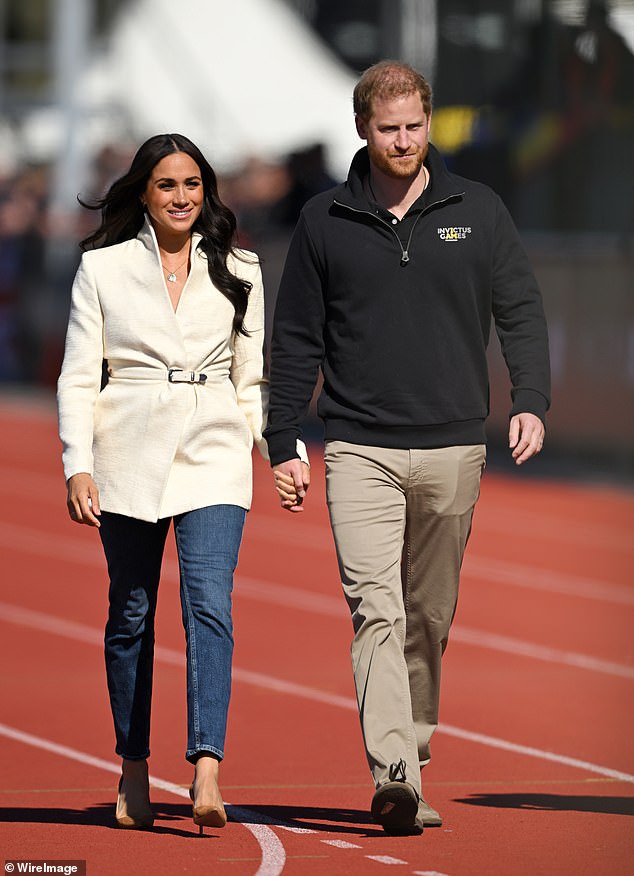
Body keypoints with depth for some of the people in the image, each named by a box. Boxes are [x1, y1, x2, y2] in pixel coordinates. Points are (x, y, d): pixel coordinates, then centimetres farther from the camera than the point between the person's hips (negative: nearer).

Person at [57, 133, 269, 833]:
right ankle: (134, 771, 20)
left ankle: (206, 774, -25)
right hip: (130, 454, 0)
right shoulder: (103, 268, 5)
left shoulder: (238, 273, 11)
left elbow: (254, 379, 15)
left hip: (214, 456, 0)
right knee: (131, 614, 7)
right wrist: (78, 466, -8)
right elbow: (78, 377, 3)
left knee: (209, 604, -15)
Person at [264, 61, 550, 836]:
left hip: (453, 449, 2)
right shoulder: (324, 222, 5)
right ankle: (393, 777, -24)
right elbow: (295, 341, 9)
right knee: (376, 608, -15)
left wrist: (530, 402, -8)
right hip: (360, 451, -2)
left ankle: (410, 758, 21)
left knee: (429, 618, 9)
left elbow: (521, 312, 7)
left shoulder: (477, 212, 7)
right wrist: (282, 447, 5)